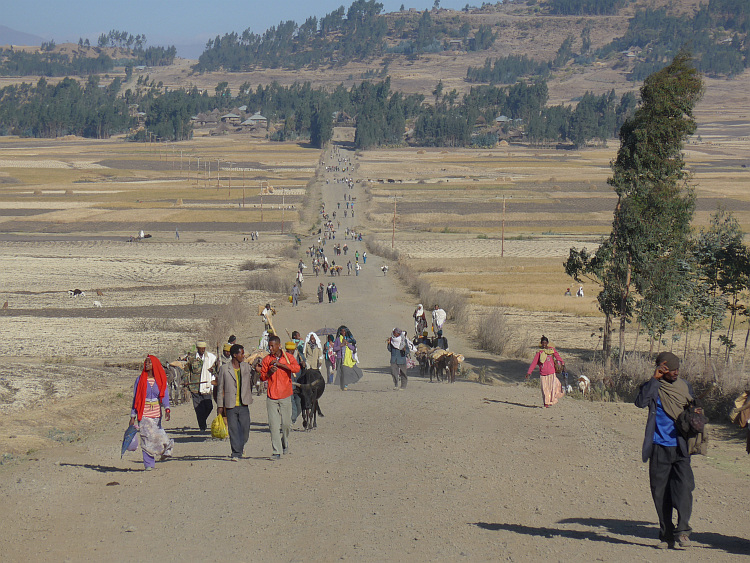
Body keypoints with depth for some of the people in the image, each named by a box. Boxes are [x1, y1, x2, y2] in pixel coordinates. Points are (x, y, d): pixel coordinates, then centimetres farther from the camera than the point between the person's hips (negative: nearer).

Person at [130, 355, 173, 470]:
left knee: (157, 435, -3)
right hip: (144, 414, -1)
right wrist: (133, 417, 2)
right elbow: (135, 398, 5)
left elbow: (165, 395, -5)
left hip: (156, 413, 1)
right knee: (146, 438, -8)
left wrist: (167, 409, -23)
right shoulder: (140, 379, 3)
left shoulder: (161, 380, 5)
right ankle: (149, 464, -4)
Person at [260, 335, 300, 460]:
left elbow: (296, 368, -16)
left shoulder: (288, 357, 2)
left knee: (286, 423, 4)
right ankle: (277, 452, -6)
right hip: (272, 397, 1)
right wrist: (269, 372, -13)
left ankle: (285, 444, 32)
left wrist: (280, 364, -20)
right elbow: (262, 377, 8)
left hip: (285, 396, -1)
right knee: (274, 425, -7)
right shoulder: (267, 359, 6)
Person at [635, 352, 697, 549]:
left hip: (680, 447, 1)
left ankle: (682, 531, -17)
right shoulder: (652, 388, 1)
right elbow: (640, 402, -19)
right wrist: (654, 379, -17)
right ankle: (666, 535, 12)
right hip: (659, 448, -1)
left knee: (684, 486, -15)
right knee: (660, 491, 3)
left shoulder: (684, 386, 9)